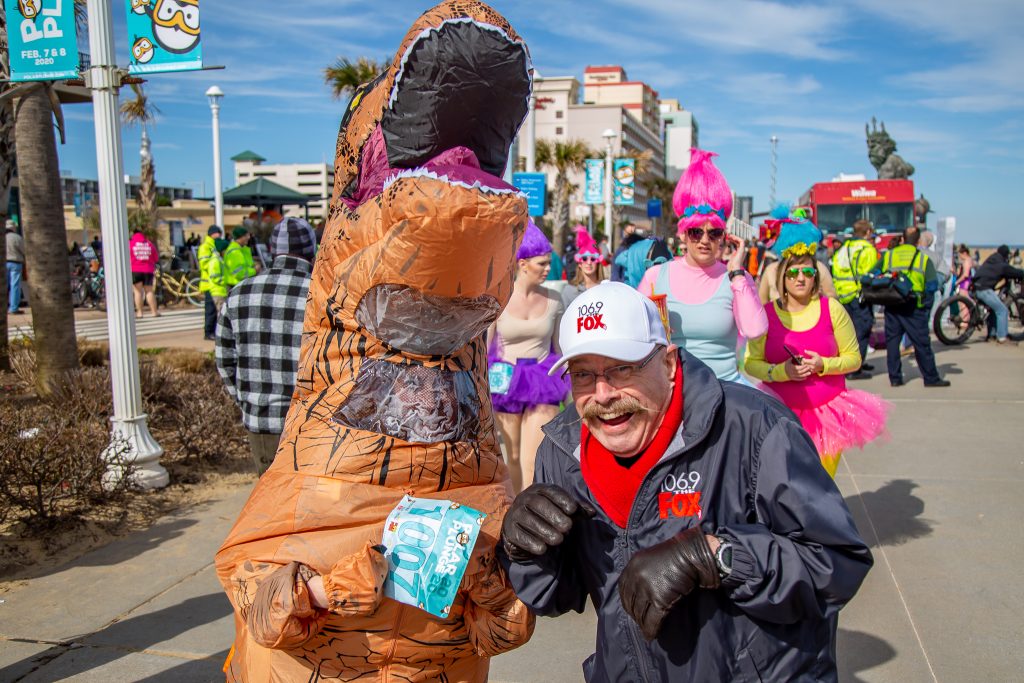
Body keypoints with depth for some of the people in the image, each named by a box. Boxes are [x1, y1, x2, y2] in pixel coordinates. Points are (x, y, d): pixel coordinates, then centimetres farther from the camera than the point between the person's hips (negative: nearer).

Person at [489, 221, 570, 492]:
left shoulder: (553, 300, 1)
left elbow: (559, 346, 10)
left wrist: (568, 388, 12)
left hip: (543, 382, 1)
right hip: (507, 381, 0)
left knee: (533, 462, -8)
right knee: (513, 457, 11)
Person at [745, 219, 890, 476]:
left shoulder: (832, 309, 1)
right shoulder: (766, 313, -1)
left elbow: (854, 358, 5)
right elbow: (751, 362, -2)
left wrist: (822, 365, -13)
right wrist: (782, 371, -18)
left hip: (827, 412, 1)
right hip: (781, 415, -1)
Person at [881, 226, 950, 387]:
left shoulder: (887, 255, 7)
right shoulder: (924, 258, 2)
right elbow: (932, 286, 2)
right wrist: (926, 307, 15)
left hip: (892, 306, 2)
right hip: (913, 307, -2)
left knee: (892, 342, 9)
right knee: (922, 343, 4)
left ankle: (895, 377, 10)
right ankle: (931, 378, 10)